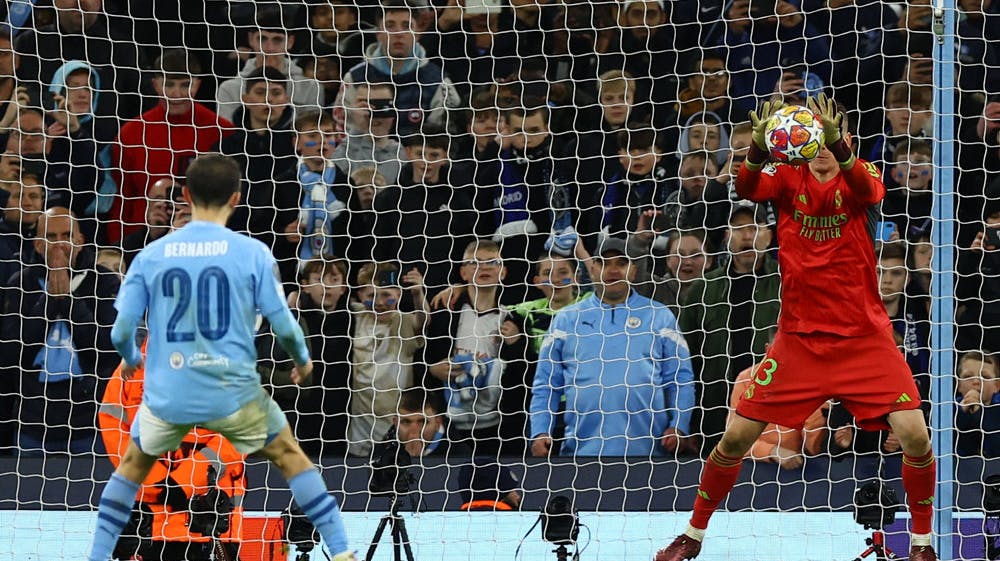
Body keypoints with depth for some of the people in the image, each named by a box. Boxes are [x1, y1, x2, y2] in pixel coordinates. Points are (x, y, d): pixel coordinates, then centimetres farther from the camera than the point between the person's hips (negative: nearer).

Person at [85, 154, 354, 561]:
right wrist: (303, 361, 18)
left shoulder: (151, 256, 0)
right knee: (291, 458, 21)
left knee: (133, 464, 27)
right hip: (234, 391, -1)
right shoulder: (252, 253, -5)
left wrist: (130, 359, 24)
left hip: (167, 394, 1)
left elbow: (121, 332, 1)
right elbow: (284, 325, -4)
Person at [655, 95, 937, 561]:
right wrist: (758, 148, -45)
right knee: (736, 436, -1)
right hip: (799, 338, 1)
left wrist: (837, 144, -50)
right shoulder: (789, 176, 0)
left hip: (864, 339, -1)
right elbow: (746, 190, -22)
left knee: (915, 435, -14)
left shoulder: (858, 177, -3)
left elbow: (868, 191, -29)